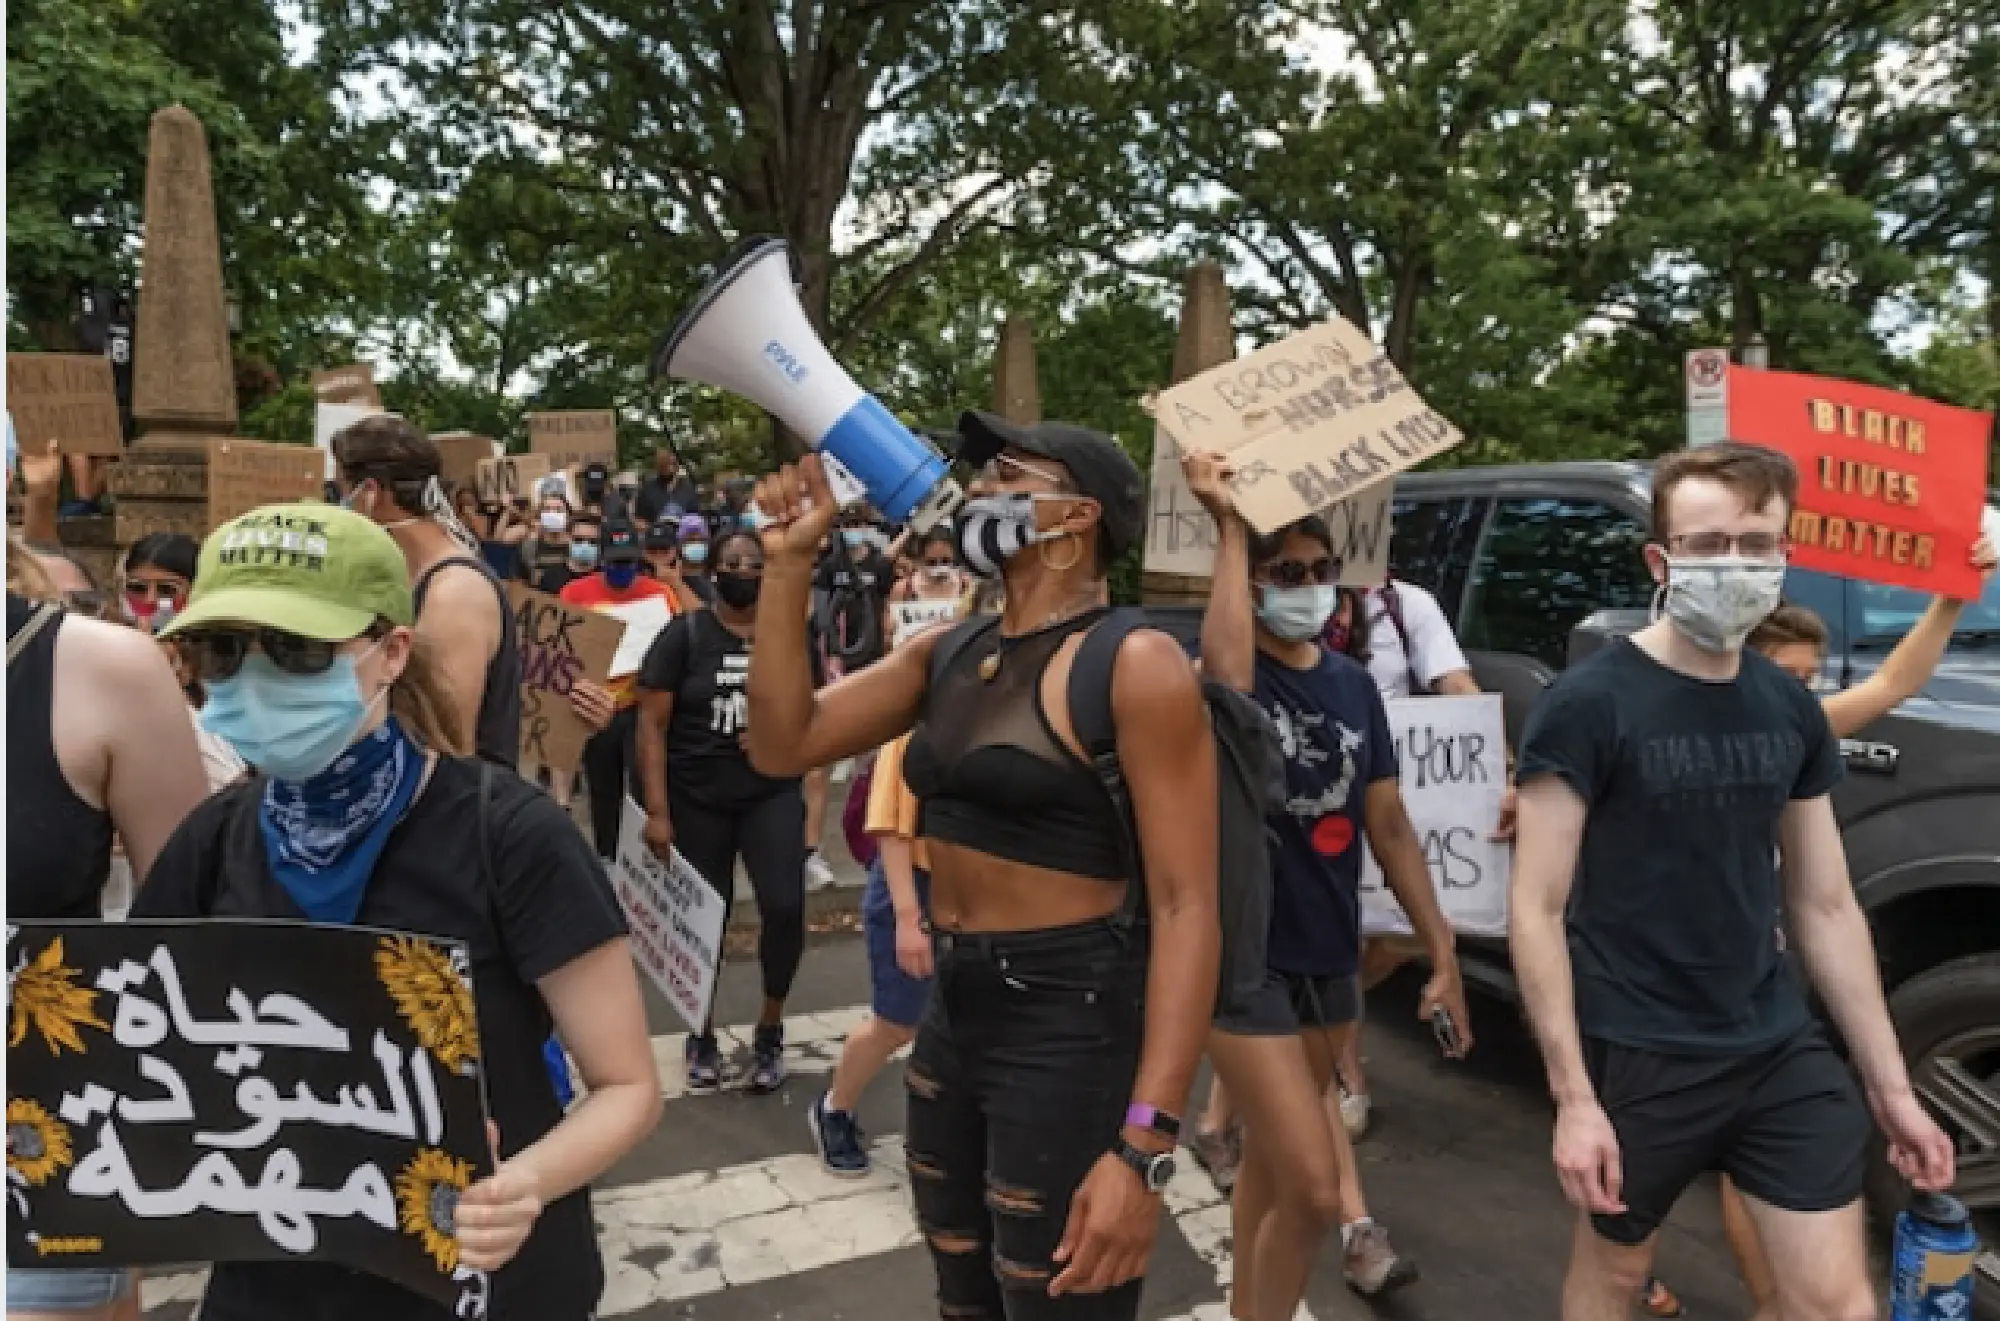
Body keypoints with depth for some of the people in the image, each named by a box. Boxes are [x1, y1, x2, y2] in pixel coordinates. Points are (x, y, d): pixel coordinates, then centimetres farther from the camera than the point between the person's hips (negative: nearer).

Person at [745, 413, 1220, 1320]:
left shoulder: (1134, 664, -16)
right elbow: (783, 744, 4)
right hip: (952, 1015, 7)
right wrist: (790, 566, -4)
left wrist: (1144, 1147, -26)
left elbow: (1186, 908, -20)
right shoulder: (947, 655, 6)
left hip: (1072, 1029, -7)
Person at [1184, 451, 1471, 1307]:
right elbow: (1227, 678, -40)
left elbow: (1389, 827, 9)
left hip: (1331, 957, 6)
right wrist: (1230, 525, -33)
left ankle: (1247, 1307, 42)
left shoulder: (1355, 686, 5)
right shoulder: (1224, 673, -13)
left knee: (1271, 1157, 21)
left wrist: (1443, 954, 8)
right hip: (1245, 957, -6)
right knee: (1312, 1186, -8)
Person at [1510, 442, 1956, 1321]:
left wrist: (1890, 1084, 10)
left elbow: (1825, 907, 10)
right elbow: (1536, 909, -16)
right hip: (1635, 1055, -4)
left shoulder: (1792, 711, 3)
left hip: (1779, 1048, 5)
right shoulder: (1589, 705, -15)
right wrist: (1572, 1095, -18)